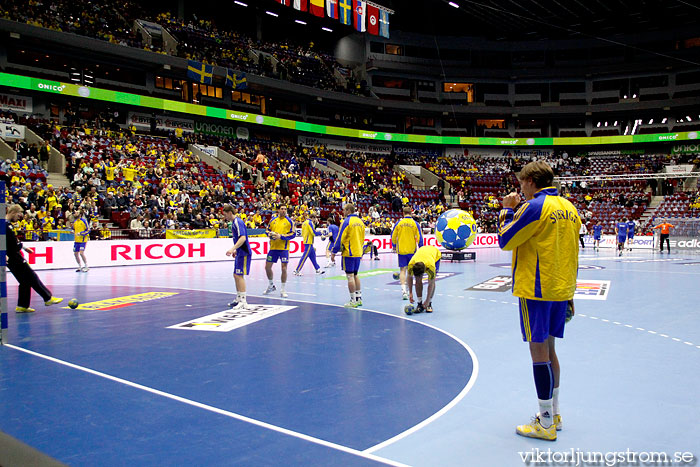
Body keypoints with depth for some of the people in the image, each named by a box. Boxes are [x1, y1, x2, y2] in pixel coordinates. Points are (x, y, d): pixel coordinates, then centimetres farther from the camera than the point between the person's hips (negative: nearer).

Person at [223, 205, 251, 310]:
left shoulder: (238, 222, -16)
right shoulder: (234, 222, 15)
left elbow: (243, 238, -28)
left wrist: (233, 249, -35)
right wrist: (236, 250, 24)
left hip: (244, 253, -10)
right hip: (240, 253, 10)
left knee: (239, 275, -11)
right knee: (236, 275, 14)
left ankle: (243, 302, -8)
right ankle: (238, 299, 24)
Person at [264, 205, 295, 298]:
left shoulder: (289, 221, -2)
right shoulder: (273, 220, 8)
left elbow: (292, 234, -7)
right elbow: (268, 230, 17)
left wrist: (281, 236, -17)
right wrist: (270, 234, -5)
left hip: (284, 248, -4)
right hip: (273, 247, 4)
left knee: (284, 268, -6)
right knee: (267, 267, 8)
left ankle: (283, 290, 8)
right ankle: (271, 285, 31)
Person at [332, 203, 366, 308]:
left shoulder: (347, 221, -12)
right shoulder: (360, 221, 11)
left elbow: (340, 238, -12)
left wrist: (334, 252, -5)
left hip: (349, 253, -7)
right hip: (358, 252, 7)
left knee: (350, 276, -3)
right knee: (355, 275, 16)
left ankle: (353, 301, -1)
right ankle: (359, 298, 18)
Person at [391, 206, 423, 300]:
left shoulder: (399, 223, -2)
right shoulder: (415, 223, -3)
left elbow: (393, 236, 3)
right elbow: (419, 237, -2)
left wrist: (394, 246, 18)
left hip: (401, 250, 0)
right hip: (412, 250, 1)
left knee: (402, 270, 1)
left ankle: (403, 290, -14)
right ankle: (407, 289, 25)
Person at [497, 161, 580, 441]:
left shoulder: (535, 206, -14)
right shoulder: (569, 207, 11)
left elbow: (505, 241, -9)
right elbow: (571, 252, 15)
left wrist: (508, 211, 6)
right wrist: (569, 293, 21)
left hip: (537, 290, -8)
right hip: (562, 290, 8)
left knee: (539, 350, -2)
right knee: (548, 349, 17)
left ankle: (546, 424, 5)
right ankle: (554, 414, 27)